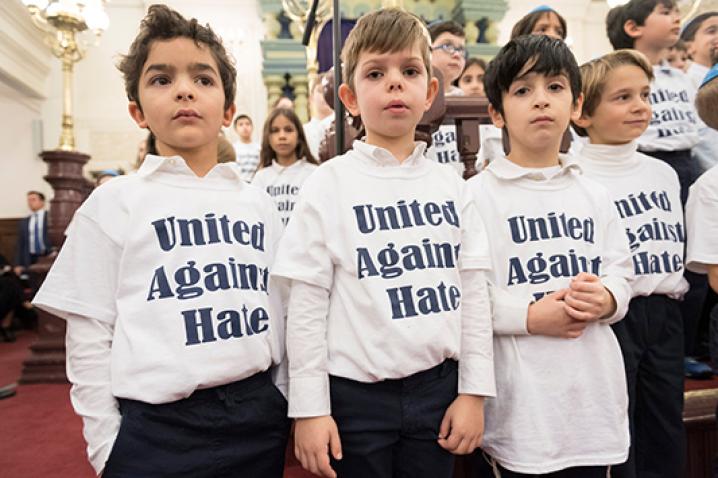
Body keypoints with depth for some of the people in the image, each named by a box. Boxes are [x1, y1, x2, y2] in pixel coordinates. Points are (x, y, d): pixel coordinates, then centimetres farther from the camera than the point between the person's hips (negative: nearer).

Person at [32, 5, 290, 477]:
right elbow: (90, 339, -2)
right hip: (156, 429, -2)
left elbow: (280, 312, 9)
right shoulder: (113, 205, -3)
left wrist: (283, 404, 8)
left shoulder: (258, 203, 5)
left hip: (257, 416, 3)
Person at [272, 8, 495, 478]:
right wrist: (309, 407, -7)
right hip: (355, 395, -3)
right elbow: (307, 304, -7)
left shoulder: (451, 185, 2)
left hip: (437, 387, 3)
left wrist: (474, 390, 2)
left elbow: (474, 292, 4)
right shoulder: (329, 185, -7)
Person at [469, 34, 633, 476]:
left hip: (594, 390, 6)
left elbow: (621, 272, 12)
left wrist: (605, 298, -9)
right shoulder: (477, 195, -8)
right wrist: (529, 316, -19)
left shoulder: (595, 196, 10)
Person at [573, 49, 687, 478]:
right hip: (610, 318, -6)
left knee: (667, 442, 16)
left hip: (665, 315, 6)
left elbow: (677, 242, 19)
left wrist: (674, 289, 11)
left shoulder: (663, 173, 10)